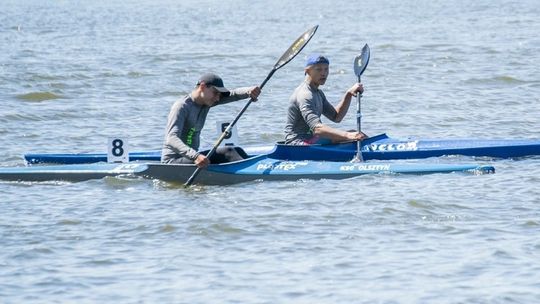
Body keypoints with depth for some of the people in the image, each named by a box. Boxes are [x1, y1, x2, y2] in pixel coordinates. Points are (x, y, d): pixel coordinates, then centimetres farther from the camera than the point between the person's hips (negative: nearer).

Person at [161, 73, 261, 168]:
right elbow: (171, 139, -31)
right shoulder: (181, 107, -18)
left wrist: (248, 91, -30)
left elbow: (234, 94, -5)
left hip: (191, 156, 9)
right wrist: (195, 156, -47)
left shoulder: (206, 102, 6)